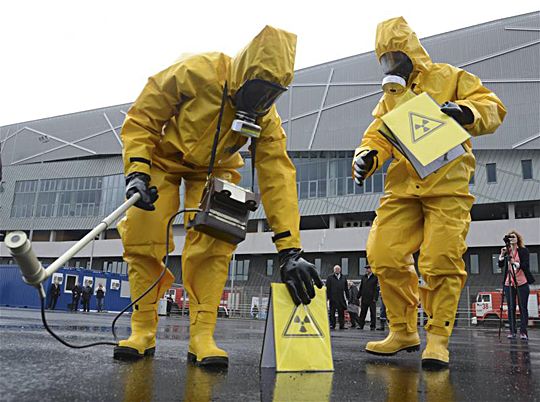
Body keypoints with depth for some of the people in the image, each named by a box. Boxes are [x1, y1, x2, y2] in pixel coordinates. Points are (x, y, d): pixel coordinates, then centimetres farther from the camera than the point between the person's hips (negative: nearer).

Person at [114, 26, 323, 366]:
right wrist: (136, 170, -32)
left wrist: (290, 251, -34)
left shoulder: (267, 118, -22)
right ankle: (142, 331, 0)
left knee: (213, 243, -18)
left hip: (213, 169, 2)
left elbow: (278, 178, -28)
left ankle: (203, 335, -10)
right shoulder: (197, 72, -32)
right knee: (143, 236, -13)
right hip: (164, 156, -1)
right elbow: (142, 117, -21)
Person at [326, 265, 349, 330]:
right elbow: (327, 288, 2)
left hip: (341, 298, 3)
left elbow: (346, 288, 16)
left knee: (341, 312, 2)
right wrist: (328, 297, -5)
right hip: (333, 298, -2)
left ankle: (342, 325, 7)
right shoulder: (330, 278, 5)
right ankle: (332, 325, 5)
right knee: (332, 312, 0)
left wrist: (348, 297, 10)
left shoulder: (343, 278, 14)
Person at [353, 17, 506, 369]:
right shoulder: (390, 97, 24)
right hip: (402, 190, 5)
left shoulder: (449, 78, 9)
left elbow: (493, 109, 1)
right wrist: (367, 156, -8)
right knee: (385, 257, -6)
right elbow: (378, 137, 15)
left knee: (441, 262, -10)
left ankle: (438, 339, 5)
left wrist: (466, 112, -21)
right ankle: (404, 332, 11)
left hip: (447, 185, -4)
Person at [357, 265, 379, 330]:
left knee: (373, 313, 2)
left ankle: (372, 326, 9)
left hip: (372, 299, -4)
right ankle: (360, 325, 11)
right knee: (362, 313, 6)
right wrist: (358, 296, 11)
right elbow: (361, 287, 18)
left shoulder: (375, 277, -2)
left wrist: (375, 298, -13)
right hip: (364, 298, 4)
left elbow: (377, 289, -6)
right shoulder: (364, 277, 14)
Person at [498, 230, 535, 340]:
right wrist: (502, 255, -12)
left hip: (522, 283, -3)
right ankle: (512, 331, 8)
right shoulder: (507, 251, 9)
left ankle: (523, 332, 1)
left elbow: (525, 265, -8)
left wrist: (515, 263, -24)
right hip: (509, 283, 3)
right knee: (511, 308, 3)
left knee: (523, 307, -2)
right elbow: (500, 265, 2)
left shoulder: (524, 250, 1)